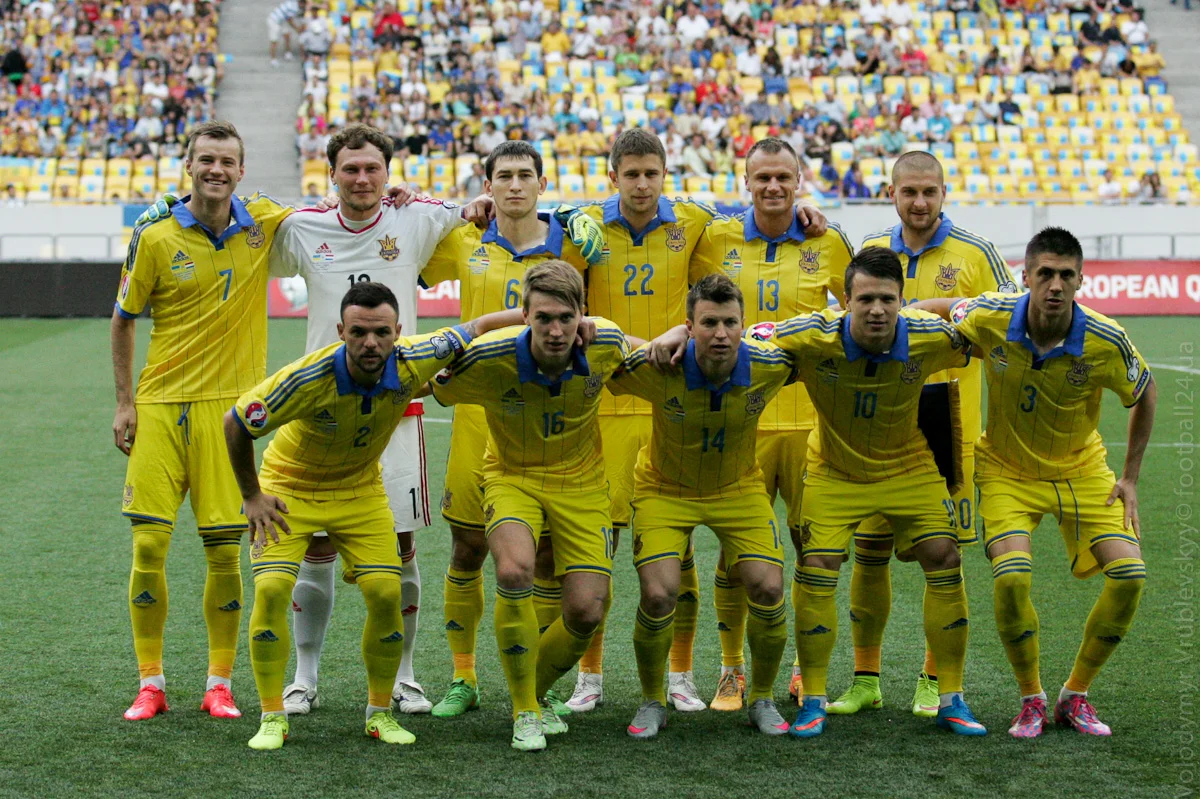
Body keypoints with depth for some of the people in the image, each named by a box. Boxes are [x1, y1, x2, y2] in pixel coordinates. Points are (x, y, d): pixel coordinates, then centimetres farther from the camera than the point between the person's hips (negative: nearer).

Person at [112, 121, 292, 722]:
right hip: (160, 407, -1)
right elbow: (123, 320, 7)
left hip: (229, 407, 1)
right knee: (149, 545, -3)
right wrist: (124, 402, 2)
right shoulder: (155, 237, -3)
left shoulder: (264, 222, 1)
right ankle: (151, 683, 10)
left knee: (225, 552, 1)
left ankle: (220, 684, 13)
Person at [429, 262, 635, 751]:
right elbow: (436, 390, -5)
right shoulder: (491, 359, -26)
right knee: (514, 570, -31)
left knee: (587, 612, -8)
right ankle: (525, 713, -10)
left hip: (581, 482, 2)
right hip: (512, 477, -2)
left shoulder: (606, 344, -18)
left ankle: (535, 690, 27)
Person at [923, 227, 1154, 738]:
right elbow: (941, 309, 0)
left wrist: (1130, 478, 0)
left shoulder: (1106, 341, -22)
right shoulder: (990, 320, -23)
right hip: (1008, 470, -1)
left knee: (1128, 573, -14)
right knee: (1012, 577, -23)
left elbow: (1145, 394, -2)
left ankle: (1075, 696, 7)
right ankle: (1030, 700, 1)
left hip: (1081, 469, 1)